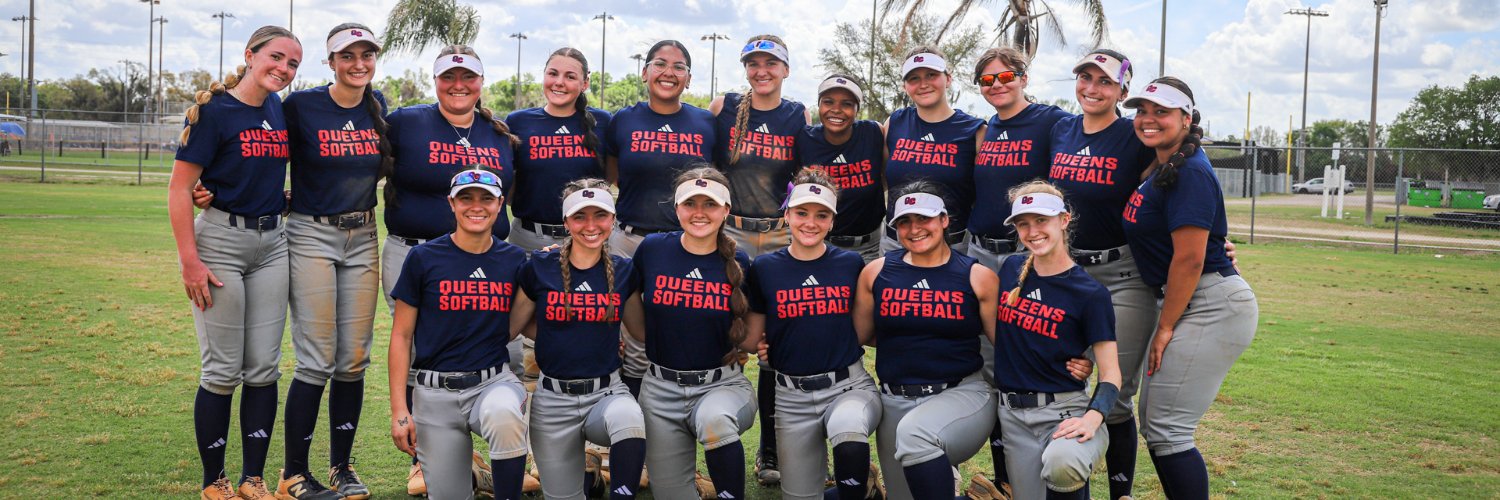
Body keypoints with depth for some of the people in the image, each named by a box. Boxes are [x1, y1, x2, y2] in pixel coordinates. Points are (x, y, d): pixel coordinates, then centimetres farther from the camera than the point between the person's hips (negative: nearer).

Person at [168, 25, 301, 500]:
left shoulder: (279, 109, 8)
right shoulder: (214, 109, -10)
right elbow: (179, 189, -13)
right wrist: (190, 260, -17)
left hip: (272, 243, 6)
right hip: (219, 241, -6)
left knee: (264, 369, 6)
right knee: (223, 371, -1)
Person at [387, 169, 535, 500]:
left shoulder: (514, 260, 5)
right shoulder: (423, 258, -2)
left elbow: (510, 329, 8)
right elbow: (401, 336, 1)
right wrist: (399, 410, -6)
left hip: (493, 381, 0)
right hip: (435, 394, 0)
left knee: (503, 414, -36)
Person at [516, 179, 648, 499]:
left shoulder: (624, 271, 0)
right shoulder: (540, 267, -4)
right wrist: (562, 343, -1)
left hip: (607, 392, 0)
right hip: (553, 399, 1)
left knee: (630, 422, -36)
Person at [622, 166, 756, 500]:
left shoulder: (738, 263, -3)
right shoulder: (652, 250, -3)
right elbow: (637, 326, 9)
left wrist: (758, 346, -3)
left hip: (723, 385, -2)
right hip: (662, 389, 2)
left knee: (714, 420, -37)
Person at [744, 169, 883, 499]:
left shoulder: (851, 264, 1)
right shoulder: (765, 269, 1)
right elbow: (752, 336, 9)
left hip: (849, 385, -1)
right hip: (793, 395, 2)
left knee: (849, 435, -35)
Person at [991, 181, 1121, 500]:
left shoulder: (1090, 294, -8)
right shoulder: (1010, 270, 6)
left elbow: (1110, 374, -10)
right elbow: (995, 331, 19)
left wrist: (1092, 417, -28)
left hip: (1064, 409, -5)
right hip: (1013, 414, 5)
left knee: (1061, 463, -36)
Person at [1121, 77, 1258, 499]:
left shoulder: (1190, 173, -16)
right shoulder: (1159, 168, 14)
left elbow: (1189, 260, -19)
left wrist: (1165, 328, -13)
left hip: (1213, 307, -10)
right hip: (1187, 305, 10)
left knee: (1166, 429, -10)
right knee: (1152, 424, 14)